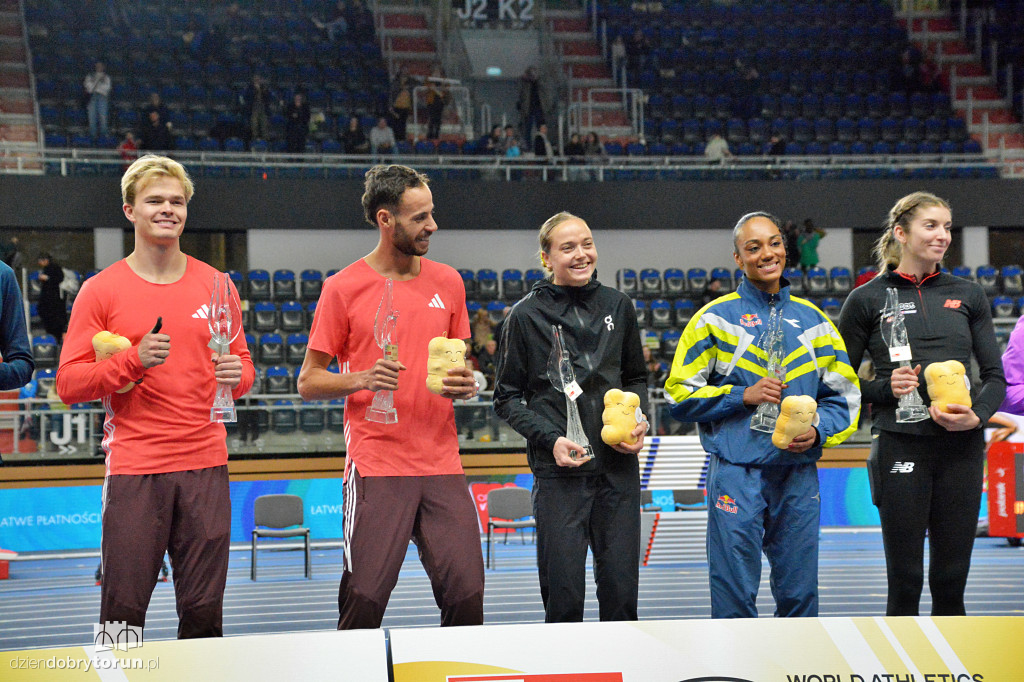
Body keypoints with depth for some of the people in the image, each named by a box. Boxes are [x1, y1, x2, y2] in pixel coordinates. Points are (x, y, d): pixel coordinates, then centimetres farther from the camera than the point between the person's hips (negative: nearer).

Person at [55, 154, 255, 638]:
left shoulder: (215, 285, 11)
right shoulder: (101, 290, 1)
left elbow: (242, 362, 18)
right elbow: (68, 384, -3)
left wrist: (236, 374, -6)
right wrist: (134, 359, -16)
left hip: (206, 464, 3)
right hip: (133, 467, -3)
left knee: (204, 611, 3)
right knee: (123, 611, -3)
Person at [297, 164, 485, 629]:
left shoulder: (448, 283, 12)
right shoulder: (343, 288, -1)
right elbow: (308, 382, 2)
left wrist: (466, 384, 0)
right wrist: (363, 379, -16)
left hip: (442, 465, 4)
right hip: (376, 465, -4)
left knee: (467, 598, -3)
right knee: (364, 604, -7)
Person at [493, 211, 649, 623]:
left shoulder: (618, 306, 9)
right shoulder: (526, 316, -1)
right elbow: (507, 399, 2)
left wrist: (640, 422, 2)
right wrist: (551, 439, -12)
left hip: (618, 465, 3)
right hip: (559, 470, -3)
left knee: (621, 589, 4)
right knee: (563, 593, -4)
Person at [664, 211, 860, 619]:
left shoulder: (812, 320, 12)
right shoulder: (716, 318, 1)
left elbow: (844, 394, 15)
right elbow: (680, 394, 1)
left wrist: (818, 432, -4)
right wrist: (743, 396, -11)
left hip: (798, 474, 3)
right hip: (737, 474, -3)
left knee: (799, 592, 7)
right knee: (734, 592, -3)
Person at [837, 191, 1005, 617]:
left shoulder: (968, 295, 11)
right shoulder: (867, 300, 2)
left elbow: (995, 375, 11)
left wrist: (977, 415, -9)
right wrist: (885, 388, -13)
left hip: (962, 447, 3)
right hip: (902, 447, -3)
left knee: (951, 581, 6)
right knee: (905, 580, 0)